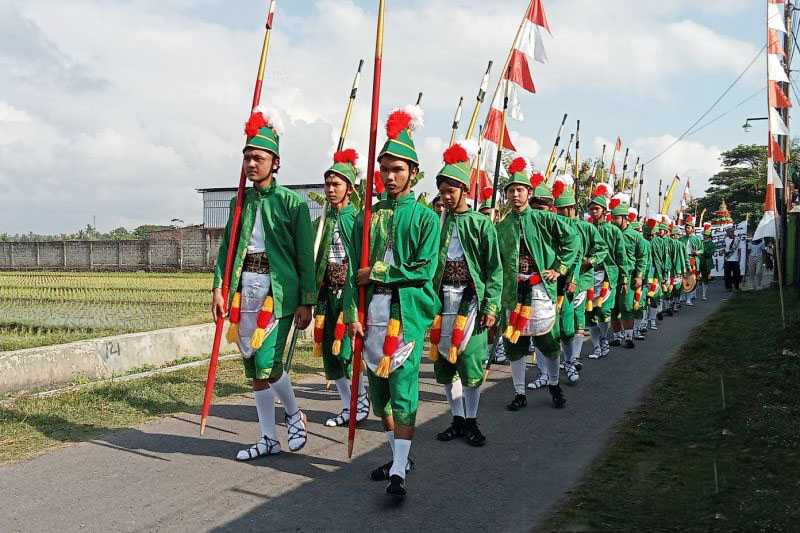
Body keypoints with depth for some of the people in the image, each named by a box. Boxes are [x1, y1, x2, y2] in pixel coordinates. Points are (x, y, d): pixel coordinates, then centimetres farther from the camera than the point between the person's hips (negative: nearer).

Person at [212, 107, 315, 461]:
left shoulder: (291, 202, -4)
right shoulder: (240, 202, 11)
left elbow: (305, 256, -5)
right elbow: (226, 248, 11)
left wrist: (306, 302, -9)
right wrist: (219, 288, -1)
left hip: (278, 289, -6)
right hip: (245, 287, 6)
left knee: (267, 362, -14)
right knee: (253, 365, 9)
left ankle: (295, 414, 16)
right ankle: (269, 439, 21)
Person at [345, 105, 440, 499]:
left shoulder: (425, 217, 1)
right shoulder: (368, 217, 13)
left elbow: (425, 269, -9)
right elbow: (355, 270, 9)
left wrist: (379, 273, -9)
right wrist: (352, 311, -2)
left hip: (407, 311, -5)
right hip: (373, 312, 5)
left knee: (403, 390, -9)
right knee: (378, 390, 12)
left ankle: (398, 473, -7)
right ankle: (398, 456, 27)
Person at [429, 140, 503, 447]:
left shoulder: (481, 224, -1)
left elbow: (494, 269, -1)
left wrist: (491, 306, -8)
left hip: (470, 300, -3)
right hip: (442, 300, 4)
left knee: (470, 361, -3)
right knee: (444, 361, 8)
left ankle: (471, 421, 14)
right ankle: (457, 419, 22)